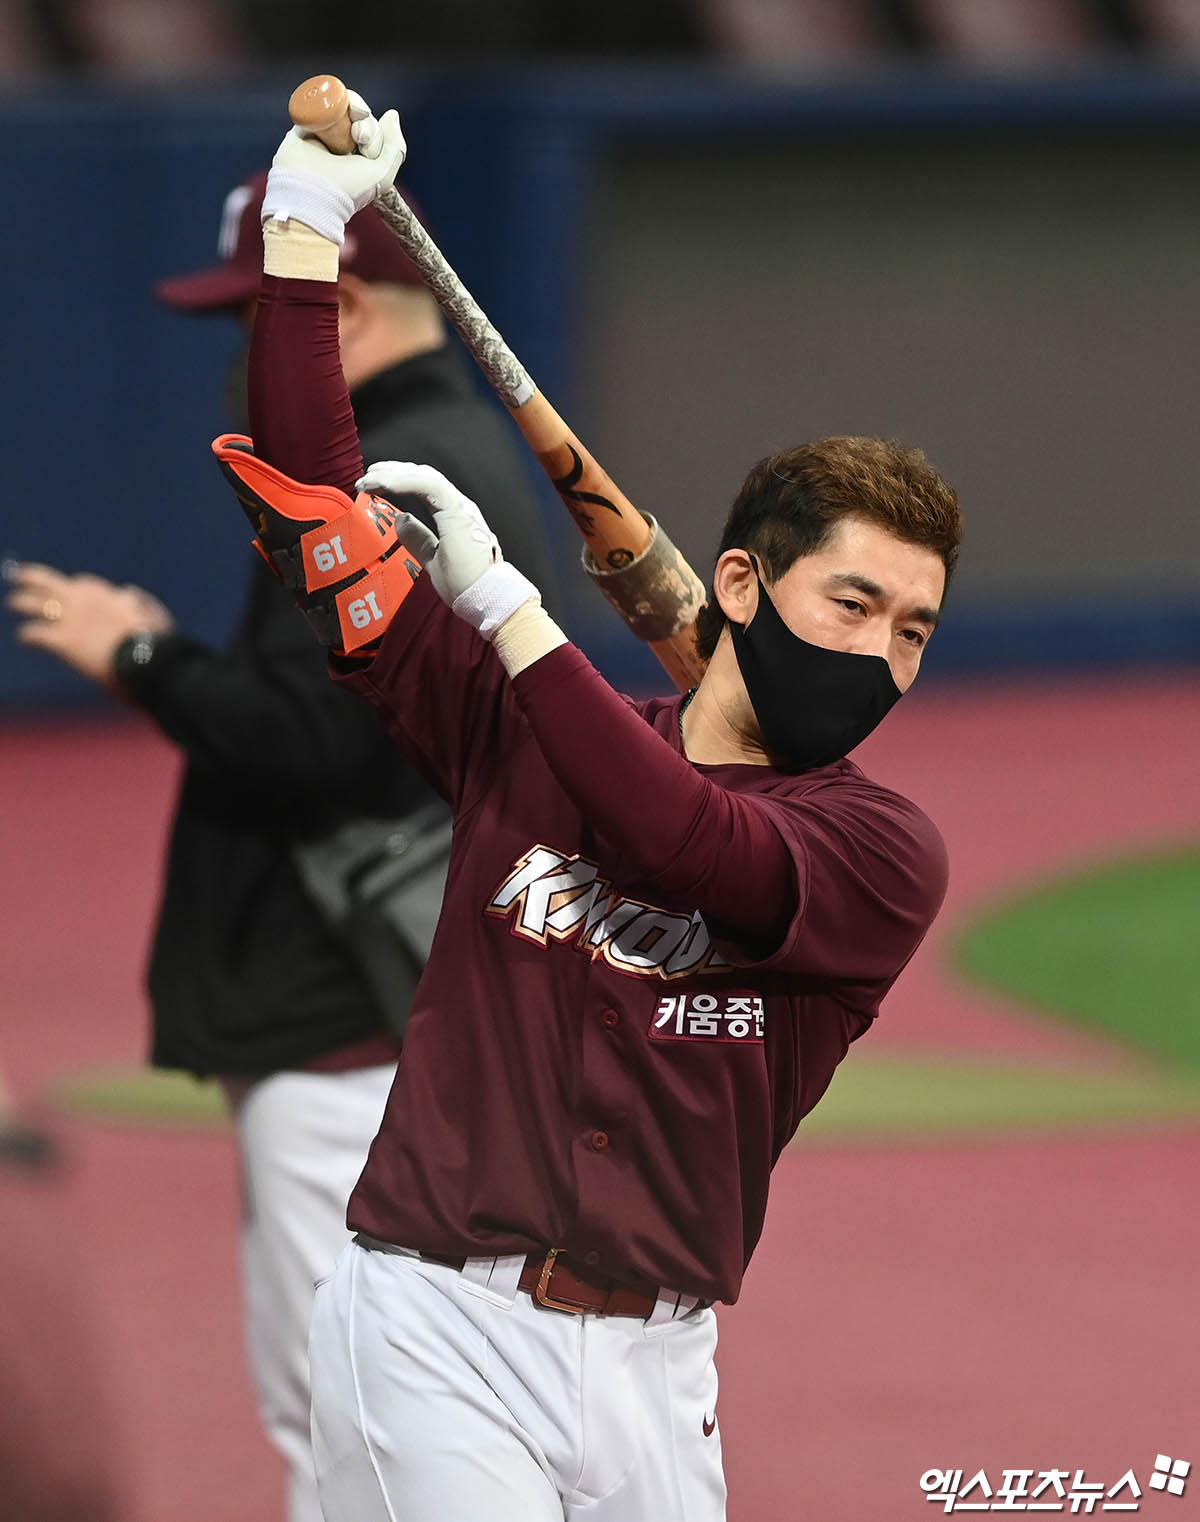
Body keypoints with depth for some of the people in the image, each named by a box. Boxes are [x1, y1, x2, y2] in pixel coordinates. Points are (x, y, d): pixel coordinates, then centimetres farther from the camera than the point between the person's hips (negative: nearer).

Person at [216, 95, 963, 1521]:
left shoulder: (882, 846, 1)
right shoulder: (528, 731, 8)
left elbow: (695, 849, -19)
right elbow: (313, 512, 7)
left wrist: (503, 605, -17)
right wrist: (305, 231, 3)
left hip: (651, 1371, 1)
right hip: (436, 1331, -1)